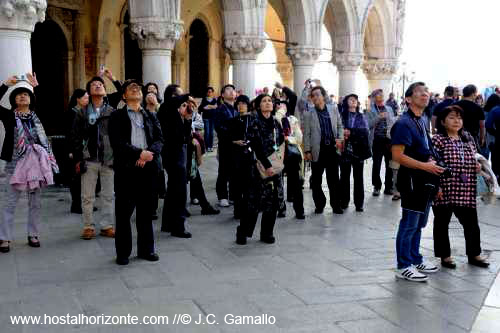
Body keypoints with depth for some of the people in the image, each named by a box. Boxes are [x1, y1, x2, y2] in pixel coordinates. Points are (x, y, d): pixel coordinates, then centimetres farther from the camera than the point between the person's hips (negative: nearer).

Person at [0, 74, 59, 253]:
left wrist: (36, 86, 7)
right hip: (16, 163, -3)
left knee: (35, 202, 9)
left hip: (36, 163, 3)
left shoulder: (36, 116, 9)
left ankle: (33, 235, 20)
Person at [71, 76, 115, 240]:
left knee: (108, 195, 5)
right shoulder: (82, 113, 7)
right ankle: (88, 226, 11)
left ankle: (106, 225, 14)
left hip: (109, 159, 0)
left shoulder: (112, 112, 5)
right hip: (89, 160, 0)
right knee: (87, 196, 2)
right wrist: (78, 159, 0)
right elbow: (76, 137, 6)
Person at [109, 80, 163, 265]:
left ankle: (146, 249, 19)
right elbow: (117, 142, -9)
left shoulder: (150, 116, 16)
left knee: (146, 210, 9)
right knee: (123, 211, 1)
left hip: (148, 167, 3)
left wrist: (150, 152, -14)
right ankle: (123, 252, 12)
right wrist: (139, 153, -17)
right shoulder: (117, 117, 4)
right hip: (126, 168, -3)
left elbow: (159, 139, 5)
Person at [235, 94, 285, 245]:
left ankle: (267, 233, 16)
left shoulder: (276, 123, 12)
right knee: (254, 199, -3)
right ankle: (243, 232, 10)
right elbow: (257, 147, -15)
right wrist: (266, 166, -19)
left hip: (275, 166, 6)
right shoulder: (255, 123, -7)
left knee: (273, 199, 5)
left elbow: (281, 142, 19)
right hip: (260, 166, -6)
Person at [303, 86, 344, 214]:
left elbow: (340, 125, 14)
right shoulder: (308, 114, -2)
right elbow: (306, 134, -1)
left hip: (333, 148, 2)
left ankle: (336, 205, 17)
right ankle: (319, 205, 20)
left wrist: (340, 138, -2)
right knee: (316, 180, 6)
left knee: (334, 179, 7)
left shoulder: (333, 109, 6)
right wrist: (307, 151, -6)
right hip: (318, 150, -1)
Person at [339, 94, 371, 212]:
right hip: (345, 150, -1)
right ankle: (344, 201, 17)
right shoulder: (342, 115, 3)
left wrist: (350, 132, -15)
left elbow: (365, 131, -4)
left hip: (358, 150, 1)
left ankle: (359, 203, 11)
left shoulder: (361, 117, 9)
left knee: (358, 177, 5)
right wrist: (343, 135, -23)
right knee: (345, 176, 6)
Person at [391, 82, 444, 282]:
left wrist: (432, 162, 7)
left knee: (419, 223, 18)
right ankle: (403, 267, 8)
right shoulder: (404, 123, -16)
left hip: (425, 180, 9)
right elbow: (397, 155, -22)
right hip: (412, 179, -9)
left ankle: (415, 259, 31)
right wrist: (425, 166, -21)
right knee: (409, 224, -2)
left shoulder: (421, 122, 13)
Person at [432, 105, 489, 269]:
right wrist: (436, 186, -17)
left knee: (471, 222, 11)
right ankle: (445, 256, 20)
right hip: (445, 189, -5)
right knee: (442, 223, 7)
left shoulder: (468, 138, 12)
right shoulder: (438, 139, -8)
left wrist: (477, 165, 3)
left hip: (466, 191, 5)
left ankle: (474, 254, 27)